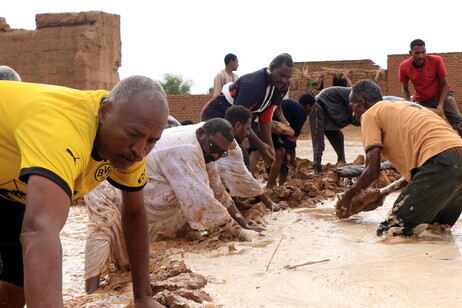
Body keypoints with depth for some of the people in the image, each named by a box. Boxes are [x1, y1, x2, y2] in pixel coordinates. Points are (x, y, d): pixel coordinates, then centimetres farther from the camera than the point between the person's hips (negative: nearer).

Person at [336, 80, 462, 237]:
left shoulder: (370, 114, 8)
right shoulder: (405, 107, 33)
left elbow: (372, 171, 1)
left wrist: (348, 196, 17)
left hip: (440, 164, -9)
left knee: (387, 232, -7)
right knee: (438, 227, 29)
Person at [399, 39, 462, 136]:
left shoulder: (436, 60, -21)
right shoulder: (404, 66, -15)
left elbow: (444, 83, -12)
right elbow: (405, 89, -1)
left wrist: (440, 104, -24)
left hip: (441, 95, -2)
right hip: (421, 100, 2)